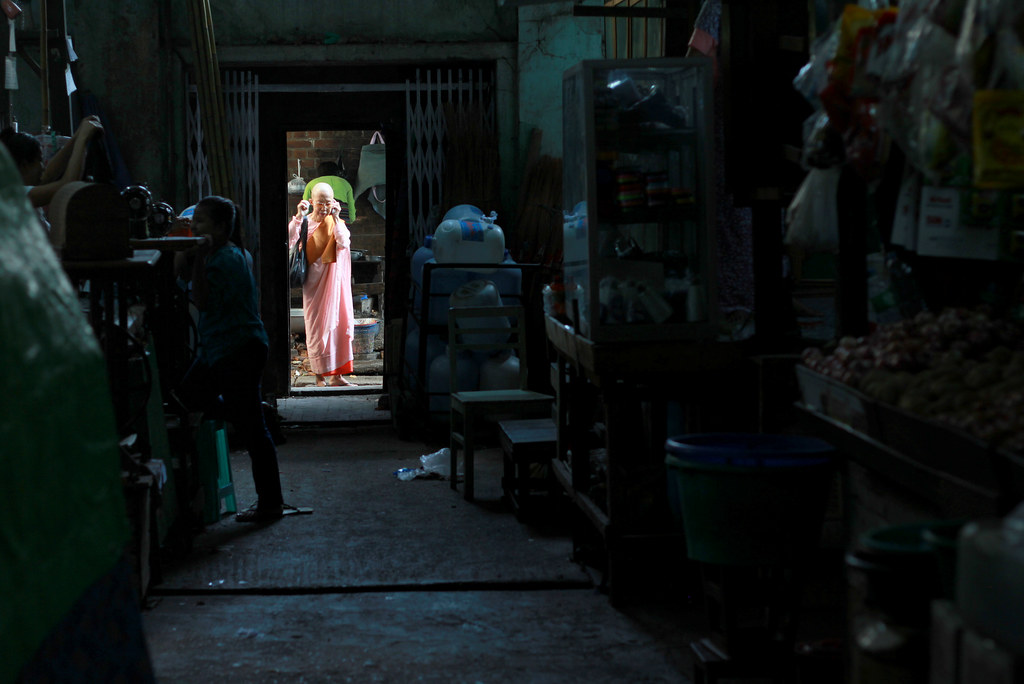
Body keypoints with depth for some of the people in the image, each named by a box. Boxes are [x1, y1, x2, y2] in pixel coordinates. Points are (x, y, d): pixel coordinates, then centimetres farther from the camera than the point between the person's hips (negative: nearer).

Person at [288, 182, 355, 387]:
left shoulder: (337, 223, 6)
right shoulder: (305, 222, 1)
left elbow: (343, 243, -13)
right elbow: (289, 242, -15)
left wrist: (336, 218, -17)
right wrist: (299, 217, -20)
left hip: (334, 279, 2)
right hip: (313, 279, -2)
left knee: (337, 322, 1)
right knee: (316, 325, -1)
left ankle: (336, 375, 7)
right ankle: (320, 376, 4)